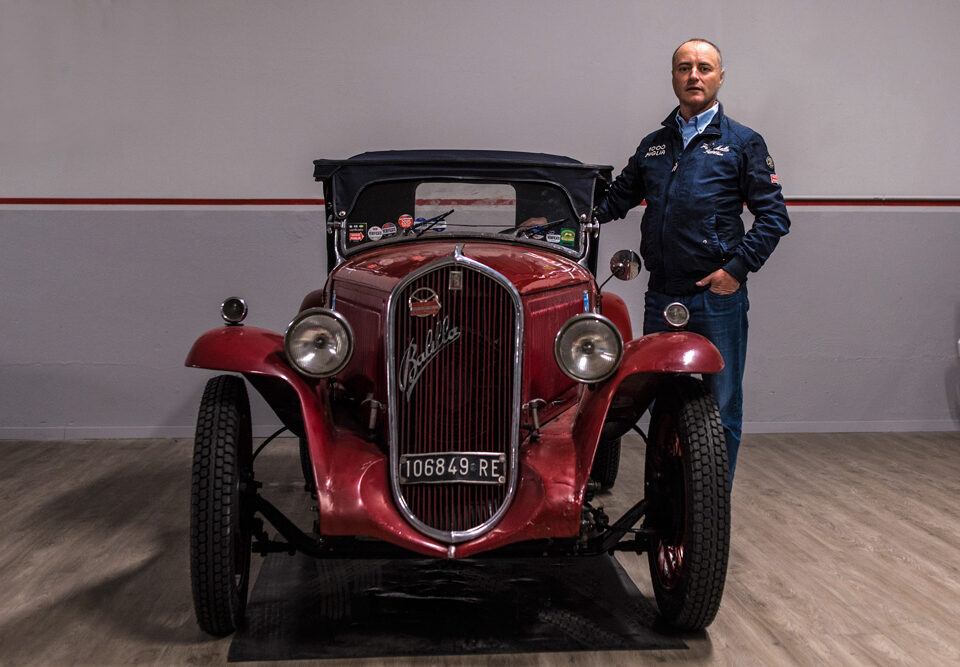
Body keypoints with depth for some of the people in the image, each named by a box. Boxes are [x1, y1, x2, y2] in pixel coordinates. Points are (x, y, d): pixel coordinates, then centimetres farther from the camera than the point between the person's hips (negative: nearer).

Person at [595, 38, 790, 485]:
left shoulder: (742, 143, 4)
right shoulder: (652, 146, 16)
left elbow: (773, 215, 0)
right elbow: (618, 198, 25)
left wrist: (738, 268, -12)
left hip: (718, 298, -4)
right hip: (661, 297, 4)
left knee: (721, 409, 3)